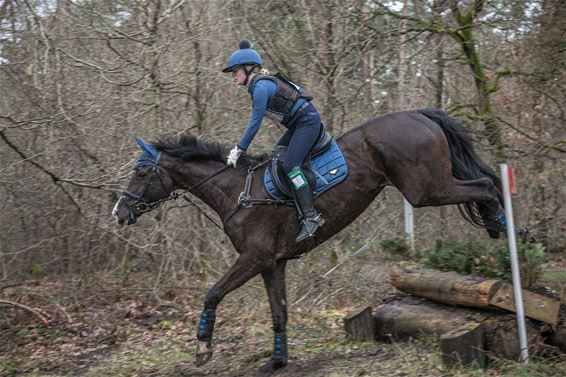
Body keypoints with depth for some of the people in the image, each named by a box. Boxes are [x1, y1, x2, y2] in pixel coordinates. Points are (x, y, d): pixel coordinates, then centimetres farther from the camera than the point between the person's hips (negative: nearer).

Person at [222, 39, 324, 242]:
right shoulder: (258, 85, 11)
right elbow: (255, 123, 19)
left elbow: (255, 124, -17)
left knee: (290, 166, -21)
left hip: (308, 121, -11)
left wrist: (239, 150, -11)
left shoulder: (261, 87, -19)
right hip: (298, 124, 11)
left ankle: (311, 217, -21)